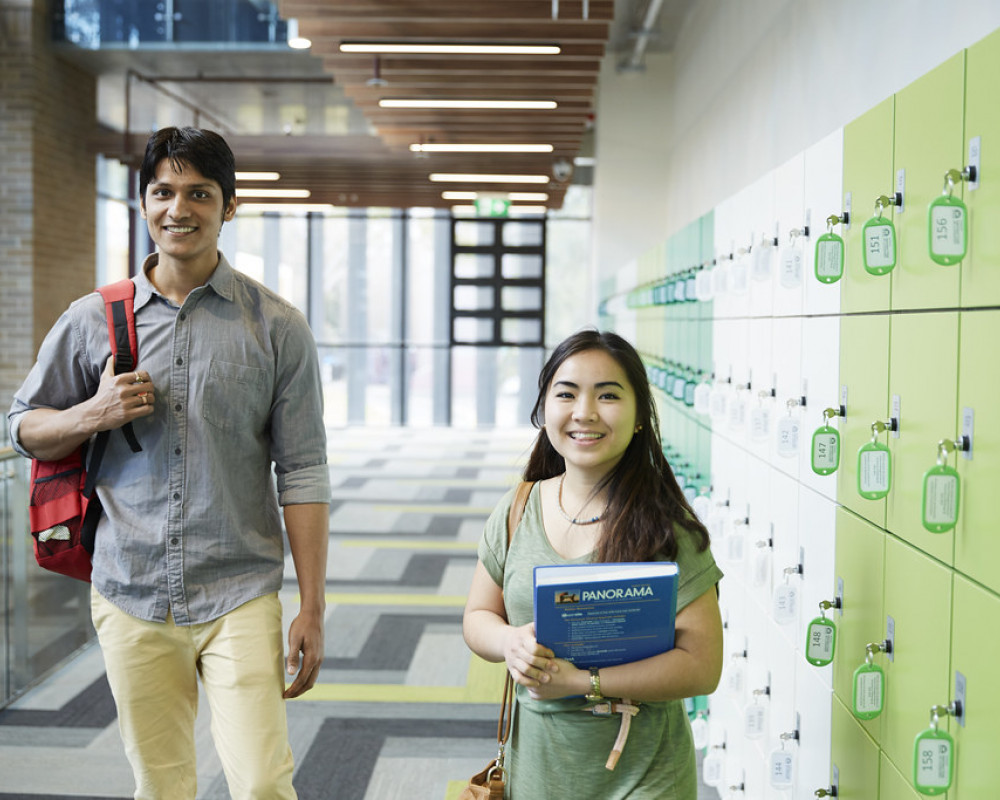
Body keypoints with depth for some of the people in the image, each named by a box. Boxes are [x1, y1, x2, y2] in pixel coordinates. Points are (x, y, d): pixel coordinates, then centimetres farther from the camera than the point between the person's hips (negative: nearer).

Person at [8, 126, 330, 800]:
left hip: (240, 598, -2)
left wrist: (313, 607, -5)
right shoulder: (92, 320, 5)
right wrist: (94, 415, -7)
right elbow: (26, 429, 15)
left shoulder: (276, 327, 0)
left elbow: (302, 473, -1)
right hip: (130, 598, 2)